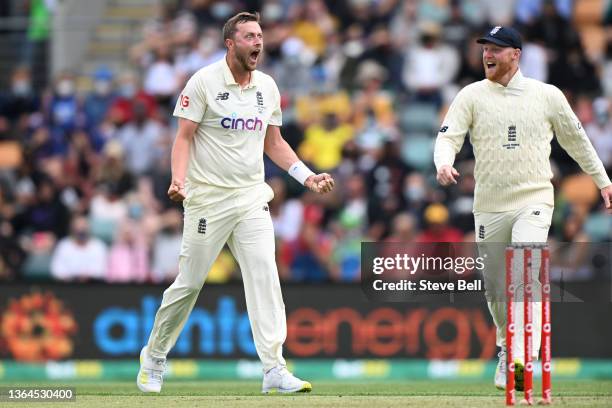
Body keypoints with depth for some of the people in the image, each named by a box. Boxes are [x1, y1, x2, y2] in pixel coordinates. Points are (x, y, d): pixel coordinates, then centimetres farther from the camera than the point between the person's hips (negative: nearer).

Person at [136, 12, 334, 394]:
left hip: (252, 198, 4)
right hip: (208, 200, -4)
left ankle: (275, 370, -14)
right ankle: (154, 356, 21)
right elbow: (184, 137, -9)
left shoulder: (267, 87, 10)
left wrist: (307, 176, 6)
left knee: (264, 275, -10)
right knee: (189, 283, 1)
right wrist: (179, 179, -25)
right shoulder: (204, 82, -7)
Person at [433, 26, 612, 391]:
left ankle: (523, 361, -30)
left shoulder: (547, 95, 4)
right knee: (495, 287, 7)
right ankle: (506, 350, 31)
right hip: (489, 206, 2)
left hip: (534, 200, -2)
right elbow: (449, 136, -6)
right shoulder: (472, 95, 4)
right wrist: (444, 164, -28)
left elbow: (575, 139, 15)